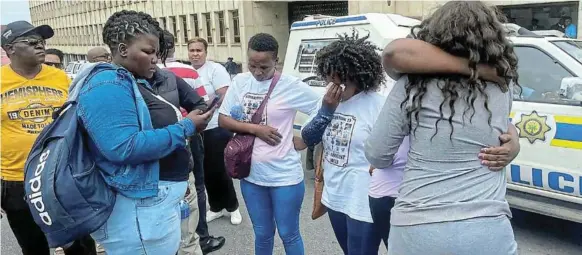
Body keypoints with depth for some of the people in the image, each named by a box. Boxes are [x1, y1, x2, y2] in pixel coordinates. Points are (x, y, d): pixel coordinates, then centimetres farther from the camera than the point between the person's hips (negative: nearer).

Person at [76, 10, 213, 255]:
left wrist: (182, 122, 8)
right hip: (141, 207, -10)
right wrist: (186, 128, -22)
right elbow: (124, 148, -28)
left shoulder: (136, 82, 13)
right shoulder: (108, 85, -18)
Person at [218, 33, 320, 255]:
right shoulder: (240, 82, 0)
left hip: (285, 176, -3)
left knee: (288, 235, 12)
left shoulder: (291, 86, -11)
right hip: (251, 175, 4)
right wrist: (255, 129, -14)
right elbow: (223, 120, 0)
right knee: (262, 234, 19)